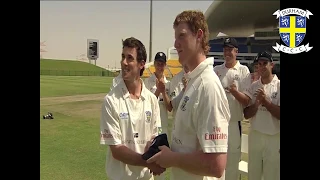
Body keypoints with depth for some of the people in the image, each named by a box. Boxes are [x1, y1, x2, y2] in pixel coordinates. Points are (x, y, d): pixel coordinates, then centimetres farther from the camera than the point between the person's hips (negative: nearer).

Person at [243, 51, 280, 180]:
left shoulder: (278, 86, -7)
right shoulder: (253, 86, 3)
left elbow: (279, 114, -14)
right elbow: (246, 114, 0)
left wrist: (265, 101, -20)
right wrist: (257, 102, -16)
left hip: (274, 138, -3)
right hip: (255, 136, 4)